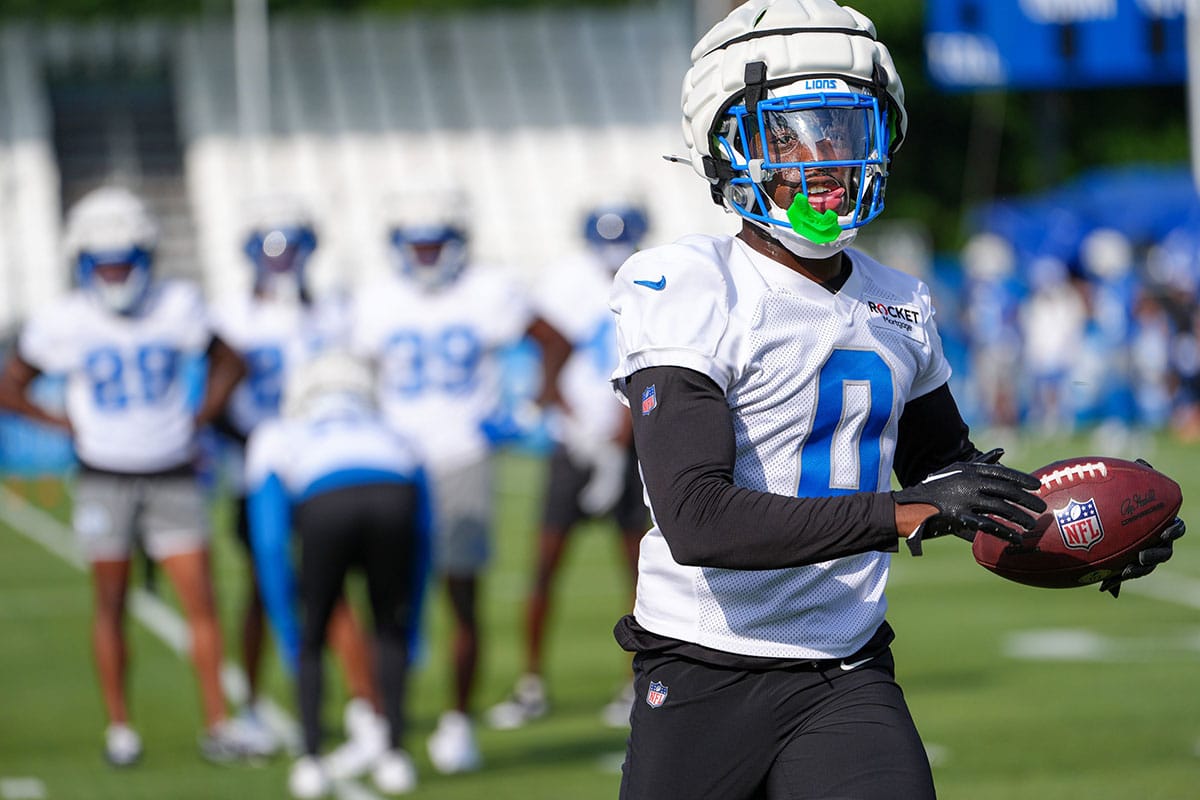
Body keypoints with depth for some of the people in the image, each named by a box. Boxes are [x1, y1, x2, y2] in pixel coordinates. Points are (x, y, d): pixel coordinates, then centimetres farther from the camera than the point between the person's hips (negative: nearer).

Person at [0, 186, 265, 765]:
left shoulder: (176, 308, -3)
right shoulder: (64, 323, -7)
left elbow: (228, 363, 12)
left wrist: (198, 421, 2)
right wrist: (66, 425, -4)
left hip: (172, 476, 1)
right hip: (105, 481, -1)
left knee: (201, 603, -4)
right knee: (111, 605, 3)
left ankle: (218, 726, -1)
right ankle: (119, 728, 11)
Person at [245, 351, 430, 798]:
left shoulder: (275, 440, 37)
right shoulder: (397, 442, 41)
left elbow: (270, 547, 29)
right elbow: (421, 545, 39)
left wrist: (289, 638, 34)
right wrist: (411, 632, 45)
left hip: (326, 506, -1)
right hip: (393, 499, 1)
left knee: (311, 640, 21)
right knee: (391, 630, 25)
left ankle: (311, 761, 16)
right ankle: (394, 755, 22)